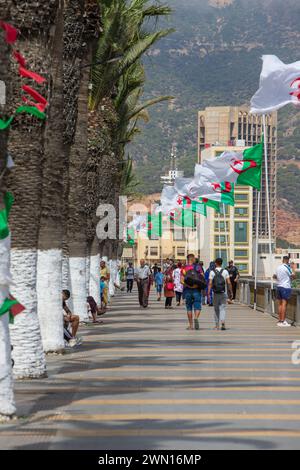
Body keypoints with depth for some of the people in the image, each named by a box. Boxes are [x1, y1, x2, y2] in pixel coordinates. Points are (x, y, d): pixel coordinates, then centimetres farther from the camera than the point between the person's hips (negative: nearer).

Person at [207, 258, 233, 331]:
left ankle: (217, 325, 15)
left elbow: (210, 283, -8)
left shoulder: (212, 272, -2)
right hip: (223, 293, 0)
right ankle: (222, 322, -21)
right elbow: (229, 283, -3)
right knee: (222, 309, 1)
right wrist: (231, 292, 4)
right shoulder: (225, 271, 0)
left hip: (215, 293, 0)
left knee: (216, 309, 11)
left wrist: (208, 293, -8)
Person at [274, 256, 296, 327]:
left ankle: (280, 320, 12)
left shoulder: (278, 267, 11)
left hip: (279, 286, 7)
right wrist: (293, 268, -1)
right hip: (286, 287, -7)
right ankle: (282, 321, -12)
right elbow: (294, 276, -12)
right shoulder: (287, 267, -11)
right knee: (284, 304, -8)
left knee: (280, 304, 10)